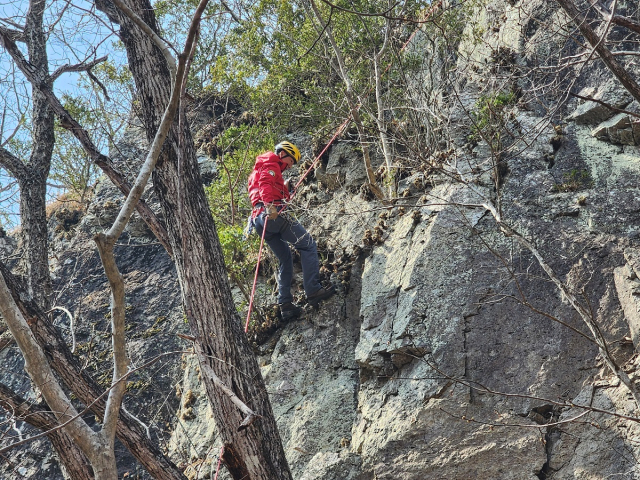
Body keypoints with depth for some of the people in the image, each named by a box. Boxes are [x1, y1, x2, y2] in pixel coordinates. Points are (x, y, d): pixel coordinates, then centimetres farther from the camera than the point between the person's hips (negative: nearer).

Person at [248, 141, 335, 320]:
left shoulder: (258, 170, 34)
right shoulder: (271, 164, 3)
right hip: (273, 215, -10)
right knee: (308, 245, -8)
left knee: (285, 260, 15)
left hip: (259, 219, 10)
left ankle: (285, 304, 7)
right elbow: (265, 184, -18)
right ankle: (313, 290, -19)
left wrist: (284, 189, 22)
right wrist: (270, 205, -32)